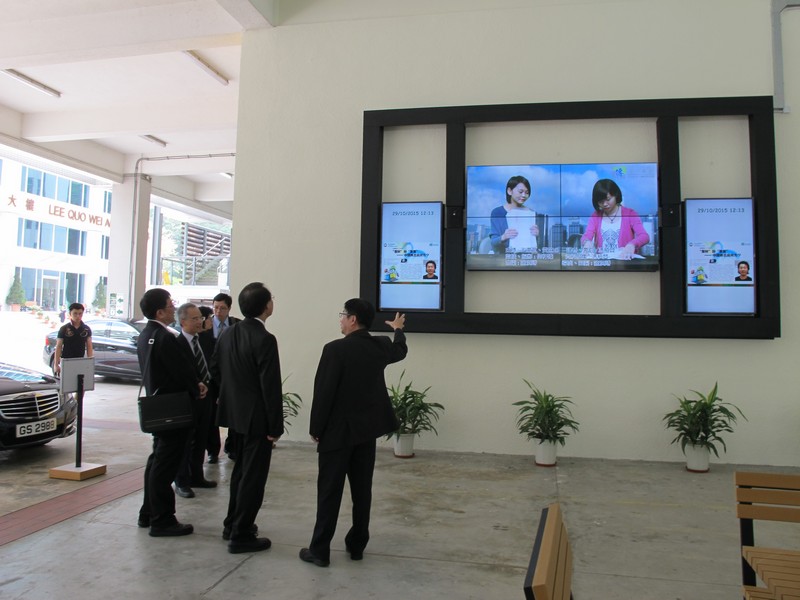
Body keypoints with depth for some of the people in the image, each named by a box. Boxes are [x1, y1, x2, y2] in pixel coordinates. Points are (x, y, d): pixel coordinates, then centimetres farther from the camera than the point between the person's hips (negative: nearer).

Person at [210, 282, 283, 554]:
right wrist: (275, 426, -15)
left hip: (234, 413, 8)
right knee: (253, 476, 4)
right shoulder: (264, 339, -22)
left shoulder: (228, 334, 3)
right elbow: (271, 386, -21)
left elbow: (215, 369, 11)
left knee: (241, 470, 22)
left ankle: (232, 524, 35)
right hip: (256, 417, -8)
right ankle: (241, 536, 13)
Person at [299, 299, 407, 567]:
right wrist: (398, 329, 46)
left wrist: (316, 429, -5)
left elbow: (323, 393, -16)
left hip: (338, 430, -5)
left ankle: (319, 550, 10)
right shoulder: (381, 346, 1)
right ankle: (357, 545, 22)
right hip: (366, 428, 6)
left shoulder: (335, 349, -18)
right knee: (362, 490, 12)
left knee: (329, 491, 2)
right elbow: (401, 351, 25)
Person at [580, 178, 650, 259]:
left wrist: (632, 245, -31)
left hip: (624, 260, -4)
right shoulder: (596, 216, 13)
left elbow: (644, 236, -7)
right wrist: (587, 242, -27)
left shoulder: (630, 214, 5)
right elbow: (586, 236, -1)